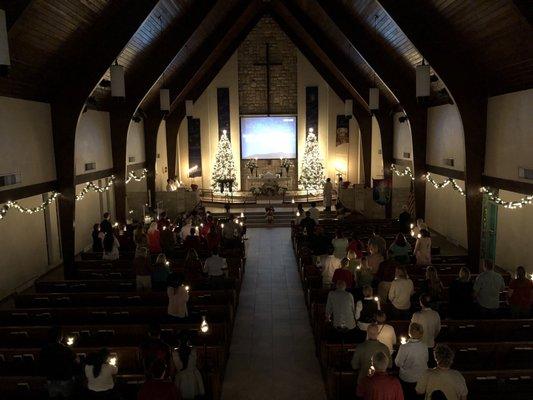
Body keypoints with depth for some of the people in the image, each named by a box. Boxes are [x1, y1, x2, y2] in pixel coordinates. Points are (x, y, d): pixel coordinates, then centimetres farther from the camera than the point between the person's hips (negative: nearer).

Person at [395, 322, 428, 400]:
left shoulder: (404, 347, -28)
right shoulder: (424, 346, -16)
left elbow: (398, 363, -16)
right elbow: (426, 360, 2)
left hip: (407, 379, -3)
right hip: (422, 379, 3)